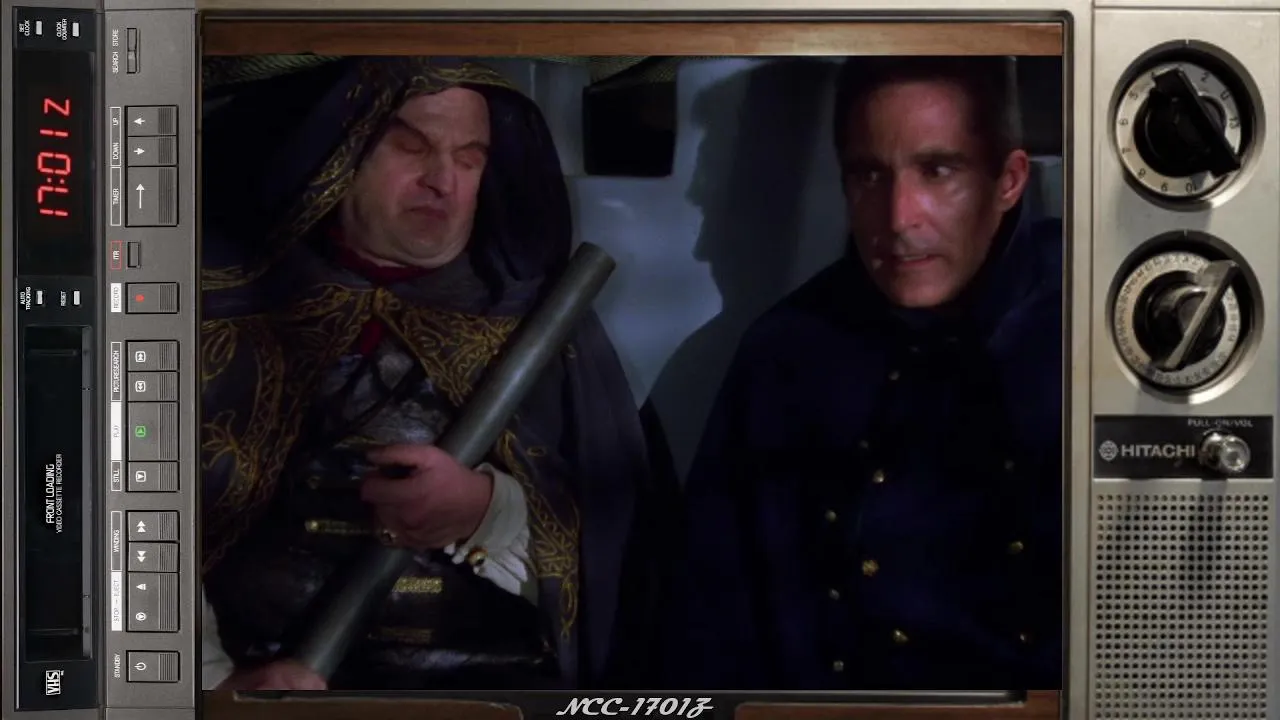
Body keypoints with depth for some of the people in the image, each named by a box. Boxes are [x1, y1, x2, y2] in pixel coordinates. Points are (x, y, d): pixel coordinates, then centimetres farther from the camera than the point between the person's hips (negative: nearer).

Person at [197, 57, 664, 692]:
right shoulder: (233, 306, 7)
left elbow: (620, 536, 7)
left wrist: (489, 509, -10)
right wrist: (216, 678, -14)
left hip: (491, 675, 1)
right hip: (271, 672, -1)